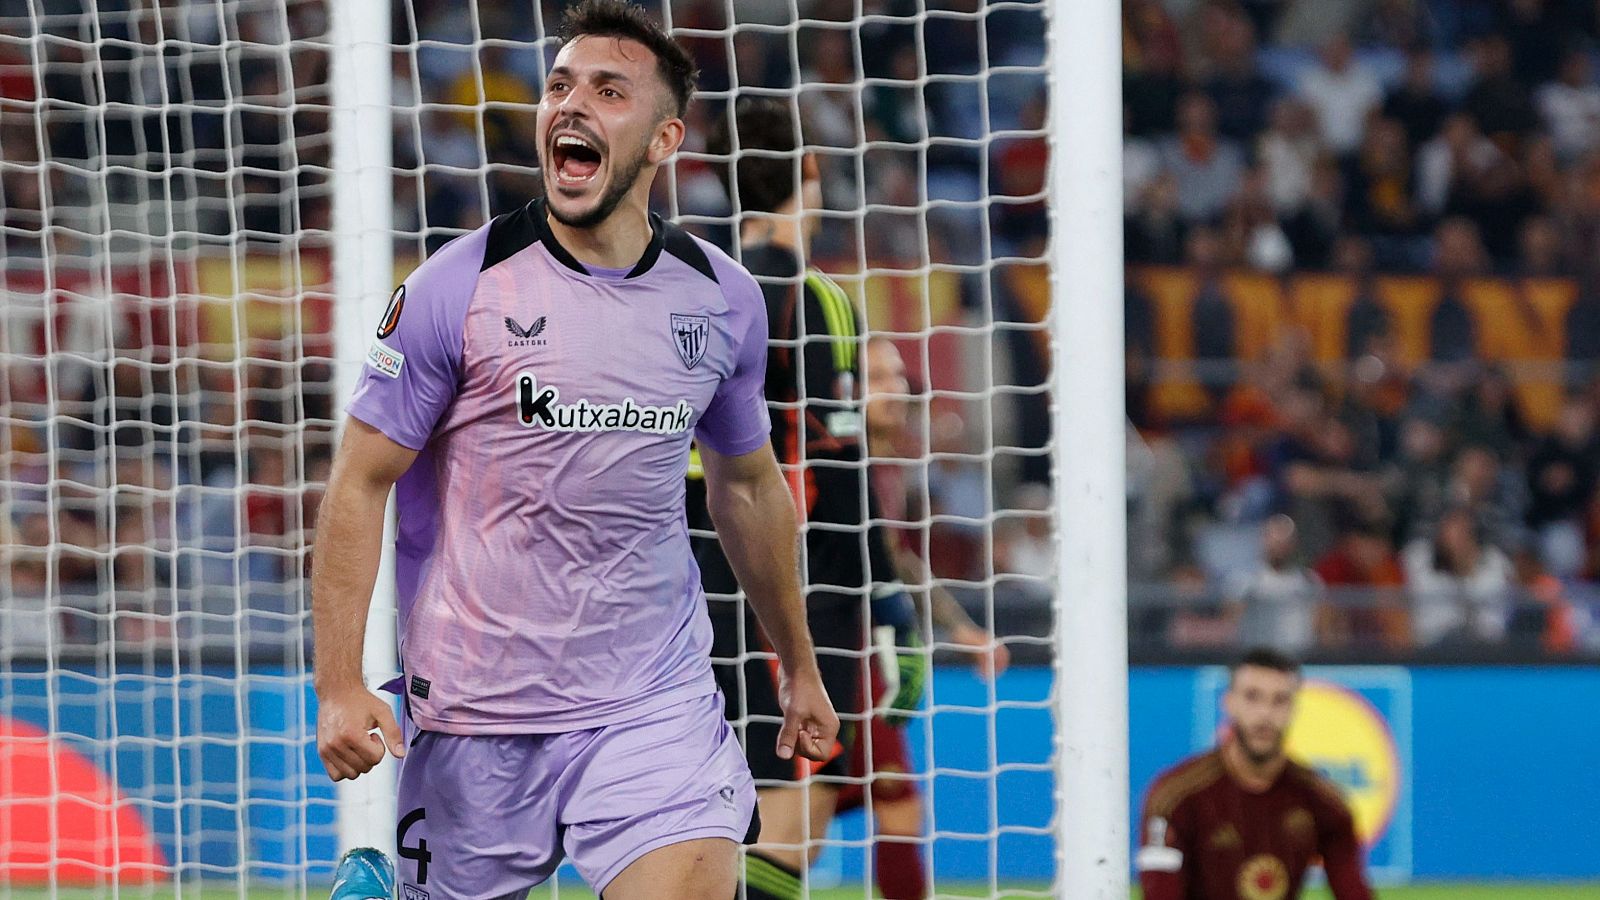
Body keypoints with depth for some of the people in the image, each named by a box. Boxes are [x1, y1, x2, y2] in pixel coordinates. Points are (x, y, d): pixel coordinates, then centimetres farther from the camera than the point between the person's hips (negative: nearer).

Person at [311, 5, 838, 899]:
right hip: (476, 717, -2)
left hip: (660, 706, 2)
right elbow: (361, 483, -5)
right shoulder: (458, 289, -7)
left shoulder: (724, 298, 4)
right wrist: (340, 685, -13)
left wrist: (799, 665, 27)